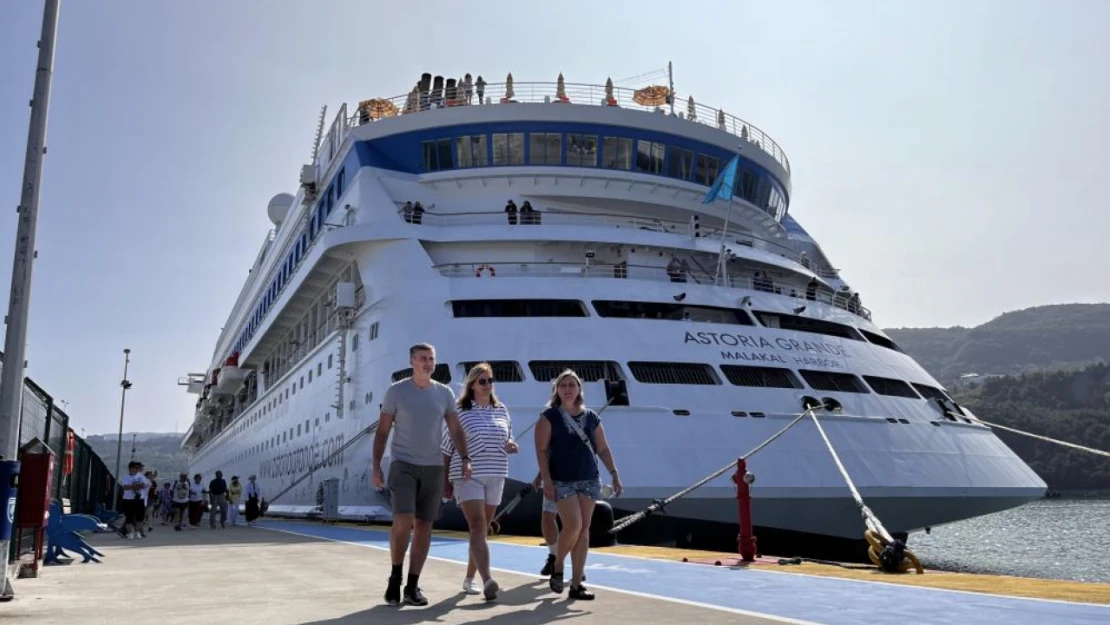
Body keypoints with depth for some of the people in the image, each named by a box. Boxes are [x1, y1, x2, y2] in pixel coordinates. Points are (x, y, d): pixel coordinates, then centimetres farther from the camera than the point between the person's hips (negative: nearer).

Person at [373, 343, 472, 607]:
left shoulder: (444, 393, 6)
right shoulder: (396, 391, 0)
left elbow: (456, 430, 5)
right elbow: (382, 431, 2)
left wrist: (465, 459, -10)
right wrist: (376, 466, -5)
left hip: (433, 467, 3)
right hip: (403, 465, -3)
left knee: (424, 526, 4)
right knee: (403, 521, -16)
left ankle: (413, 585, 12)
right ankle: (395, 577, 5)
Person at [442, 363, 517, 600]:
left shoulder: (502, 411, 11)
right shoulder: (460, 412, -3)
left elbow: (508, 440, 22)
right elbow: (446, 449, -1)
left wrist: (512, 446, -2)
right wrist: (445, 480, -2)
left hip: (495, 476, 5)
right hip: (468, 476, -5)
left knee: (482, 529, 11)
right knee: (477, 526, -16)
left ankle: (469, 578, 24)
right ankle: (488, 581, -25)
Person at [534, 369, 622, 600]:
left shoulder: (591, 417, 9)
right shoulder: (550, 417, -1)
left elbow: (603, 449, 13)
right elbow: (541, 450, -6)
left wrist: (614, 474, 4)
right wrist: (547, 480, -13)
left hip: (589, 480, 4)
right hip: (562, 481, -4)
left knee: (584, 530, 3)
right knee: (573, 525, -16)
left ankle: (576, 584, 9)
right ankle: (557, 567, 11)